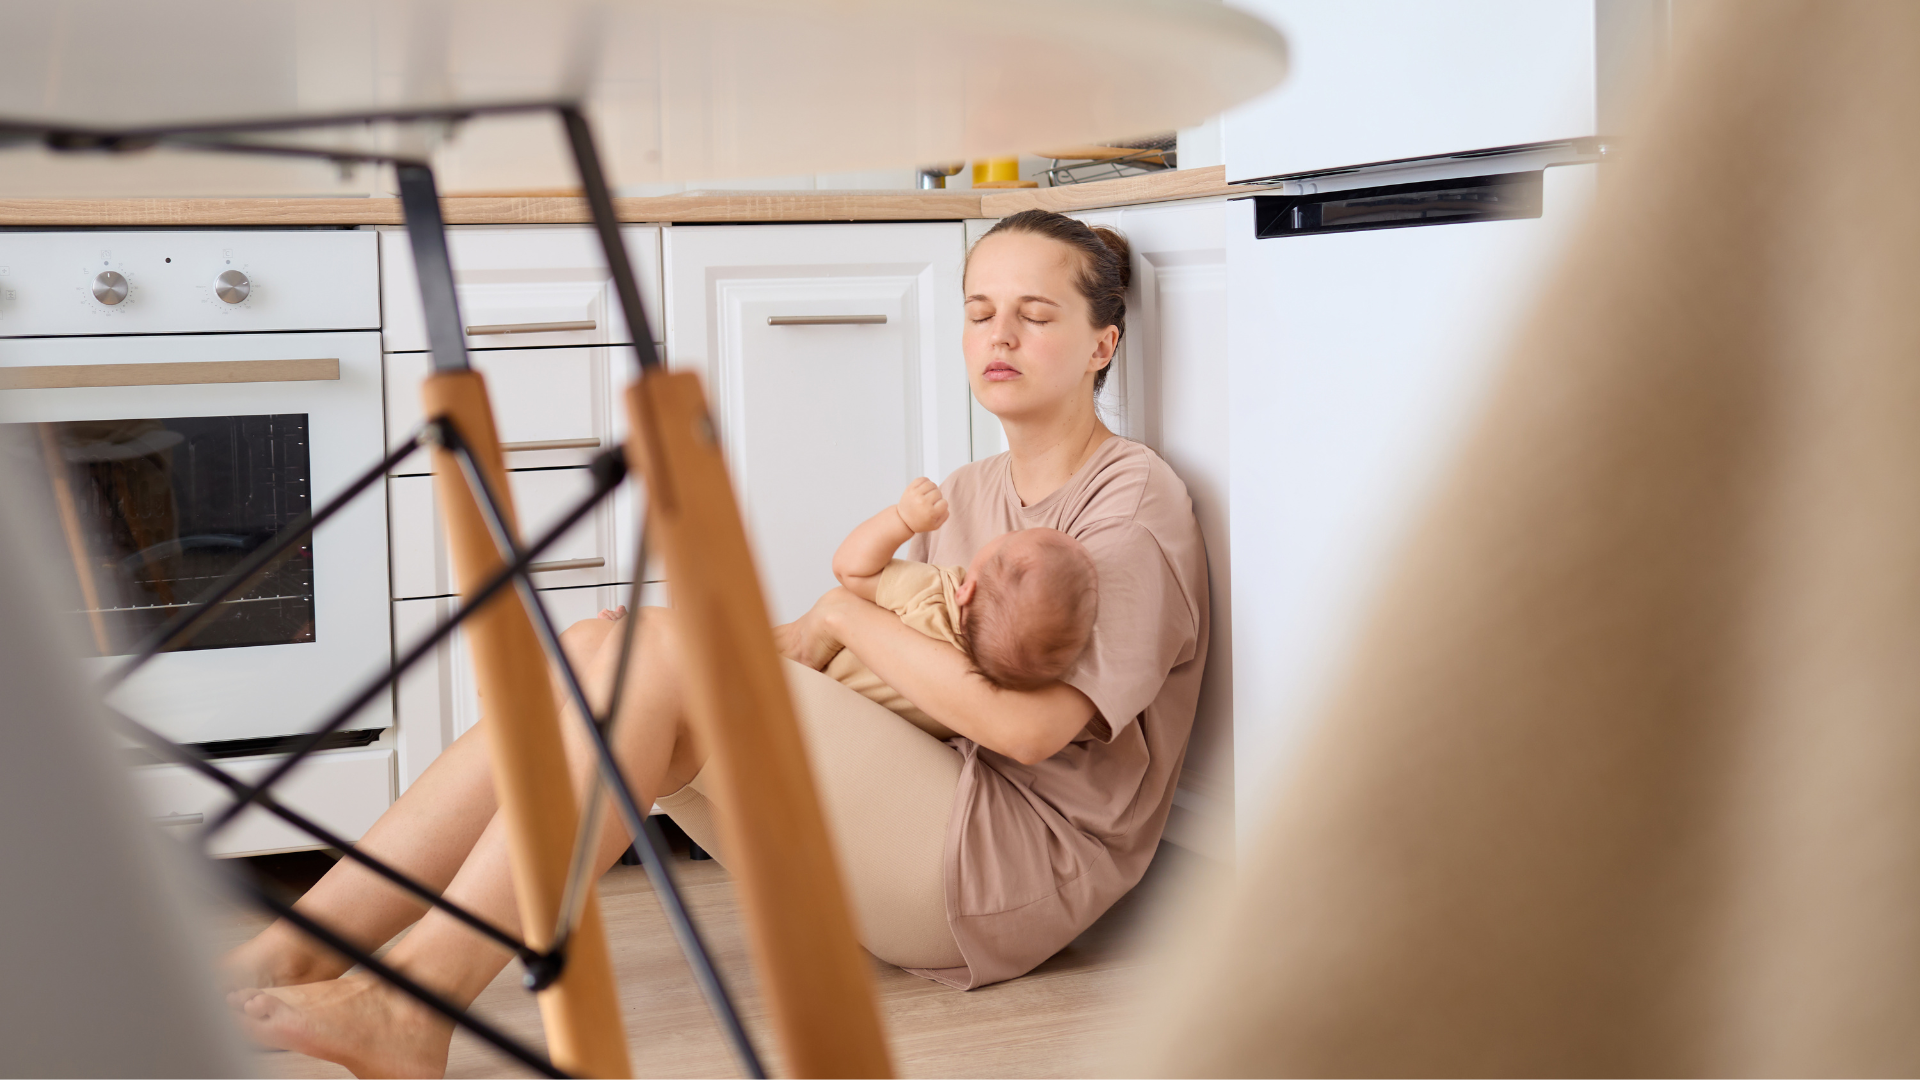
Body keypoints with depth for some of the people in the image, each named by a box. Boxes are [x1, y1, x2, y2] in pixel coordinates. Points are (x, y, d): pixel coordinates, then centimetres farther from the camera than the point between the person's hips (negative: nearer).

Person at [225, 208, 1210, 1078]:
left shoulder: (1137, 503, -2)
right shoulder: (966, 496, 24)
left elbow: (1025, 724, -17)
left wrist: (844, 614, -8)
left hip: (1021, 862, -8)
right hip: (904, 835, 8)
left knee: (655, 653, -24)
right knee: (593, 651, -13)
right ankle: (290, 957, -22)